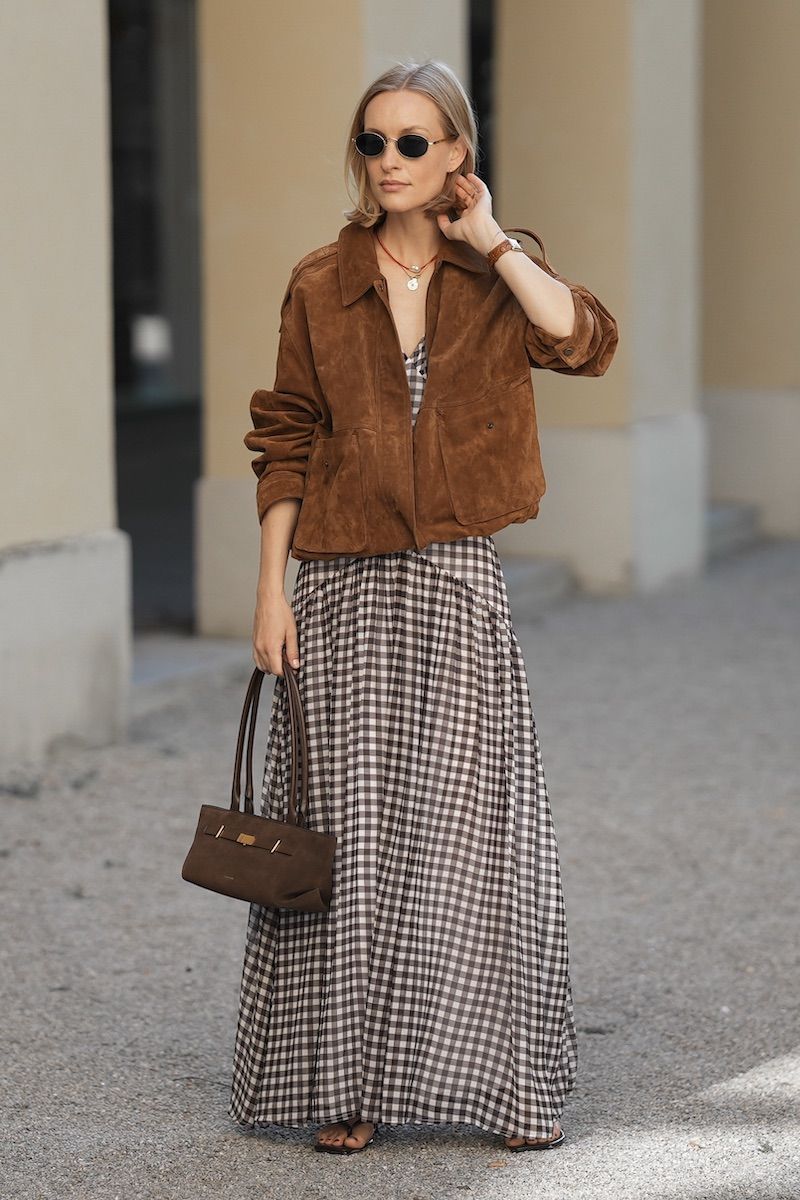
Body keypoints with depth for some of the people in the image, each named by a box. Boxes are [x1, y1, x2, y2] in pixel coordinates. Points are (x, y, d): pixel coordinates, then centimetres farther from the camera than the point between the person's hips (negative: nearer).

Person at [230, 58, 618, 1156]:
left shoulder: (497, 278, 4)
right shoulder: (321, 287, 5)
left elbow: (586, 342, -16)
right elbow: (286, 444, 7)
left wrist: (487, 240, -11)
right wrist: (272, 585, 0)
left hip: (459, 583, 0)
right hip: (341, 583, 0)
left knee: (473, 830, 1)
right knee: (347, 836, 3)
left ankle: (503, 1078, 12)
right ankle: (341, 1084, 14)